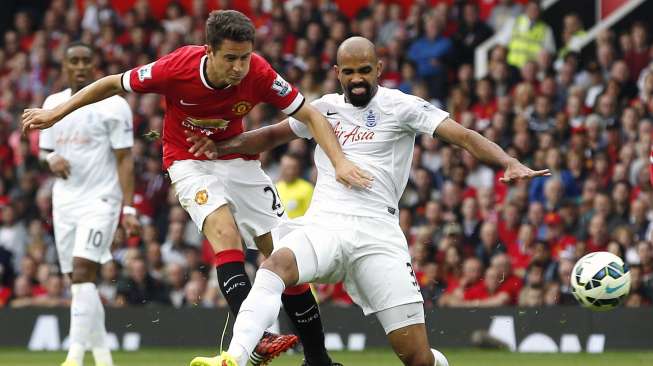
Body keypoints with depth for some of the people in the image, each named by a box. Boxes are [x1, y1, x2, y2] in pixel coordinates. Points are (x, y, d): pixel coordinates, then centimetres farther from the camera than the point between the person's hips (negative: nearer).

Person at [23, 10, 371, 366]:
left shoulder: (258, 73, -23)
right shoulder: (177, 67, -27)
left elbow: (311, 116, -15)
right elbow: (112, 84, -11)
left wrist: (340, 162, -29)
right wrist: (56, 113, -6)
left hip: (239, 160, 3)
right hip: (190, 162, -3)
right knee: (224, 231, -30)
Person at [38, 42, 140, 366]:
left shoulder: (112, 105, -5)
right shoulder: (53, 104, 11)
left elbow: (124, 160, -7)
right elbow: (44, 150, 18)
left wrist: (128, 208, -14)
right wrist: (51, 159, -7)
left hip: (100, 201, -6)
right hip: (65, 201, 6)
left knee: (83, 273, -19)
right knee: (79, 280, 7)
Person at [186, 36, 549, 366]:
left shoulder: (401, 107, 5)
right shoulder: (325, 108, 18)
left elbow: (464, 135, -4)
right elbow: (272, 135, 31)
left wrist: (510, 162, -19)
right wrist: (225, 146, 15)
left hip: (376, 230, -2)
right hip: (324, 225, 3)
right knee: (276, 264, -34)